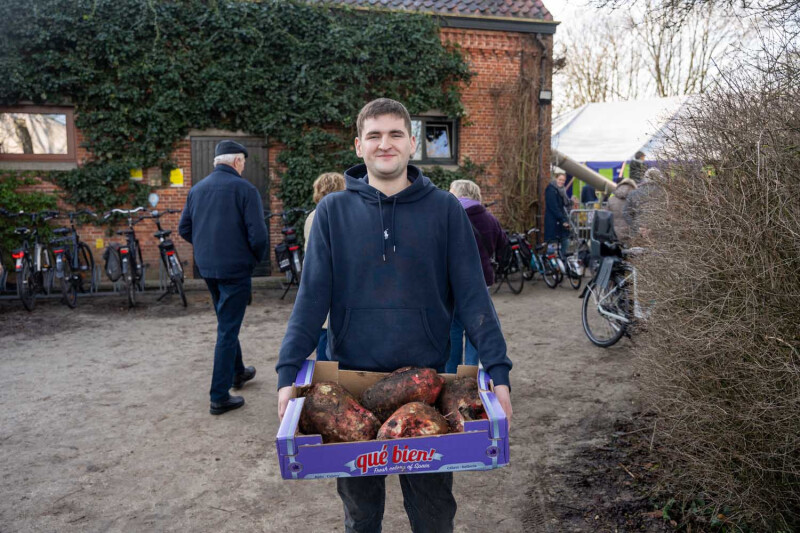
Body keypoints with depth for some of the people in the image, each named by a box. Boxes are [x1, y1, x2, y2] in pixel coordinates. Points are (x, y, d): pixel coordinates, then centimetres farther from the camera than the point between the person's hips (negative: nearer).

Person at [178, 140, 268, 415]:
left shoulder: (197, 189, 6)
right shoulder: (245, 189, -13)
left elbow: (184, 229, 10)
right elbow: (257, 234, -18)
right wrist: (258, 258, 0)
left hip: (206, 268, 7)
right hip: (235, 268, -7)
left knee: (227, 323, 23)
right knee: (228, 329, 0)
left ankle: (237, 372, 41)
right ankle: (220, 397, 5)